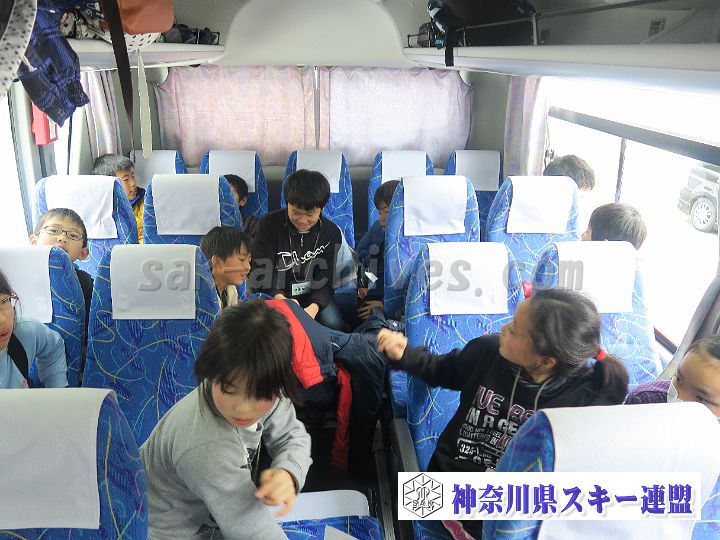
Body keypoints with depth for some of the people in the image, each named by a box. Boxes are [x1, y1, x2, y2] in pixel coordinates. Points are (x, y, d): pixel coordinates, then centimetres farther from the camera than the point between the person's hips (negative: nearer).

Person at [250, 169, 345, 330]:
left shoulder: (332, 232, -8)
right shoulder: (269, 224, -13)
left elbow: (326, 277, -10)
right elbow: (262, 270, -17)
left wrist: (313, 308, -31)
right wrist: (279, 298, -38)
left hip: (314, 295, 2)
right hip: (276, 294, -1)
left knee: (334, 324, -20)